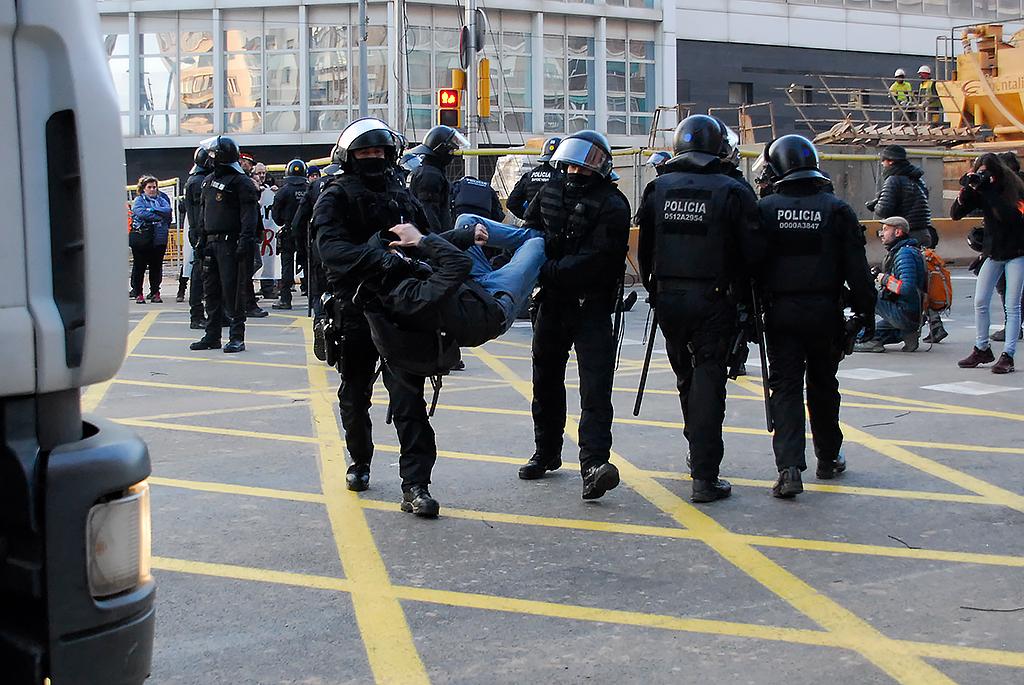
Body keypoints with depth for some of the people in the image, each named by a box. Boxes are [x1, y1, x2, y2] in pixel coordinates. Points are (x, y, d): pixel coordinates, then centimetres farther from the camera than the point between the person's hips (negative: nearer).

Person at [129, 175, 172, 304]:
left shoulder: (161, 199, 15)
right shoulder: (138, 200, 5)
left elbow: (168, 210, -4)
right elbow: (142, 213, -12)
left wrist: (152, 210, -12)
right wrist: (160, 216, -9)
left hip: (159, 239, 3)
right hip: (142, 239, -3)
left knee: (156, 266, 6)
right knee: (139, 266, -1)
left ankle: (155, 292, 15)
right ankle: (138, 293, 6)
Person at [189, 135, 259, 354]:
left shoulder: (241, 182, -9)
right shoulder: (208, 181, 17)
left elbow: (249, 214, -14)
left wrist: (245, 241, -22)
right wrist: (202, 238, 17)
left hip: (230, 243, -8)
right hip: (212, 243, 8)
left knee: (232, 290, -7)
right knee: (211, 290, 10)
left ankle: (237, 338, -2)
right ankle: (212, 336, 17)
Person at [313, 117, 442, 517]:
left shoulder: (401, 195, 14)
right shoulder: (337, 196, -3)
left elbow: (429, 238, 16)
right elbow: (331, 246, -20)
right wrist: (379, 258, -35)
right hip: (356, 308, -2)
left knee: (408, 394, -8)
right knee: (355, 395, 15)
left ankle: (415, 485, -10)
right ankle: (360, 462, 37)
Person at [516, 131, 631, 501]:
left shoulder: (612, 205, -14)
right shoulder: (552, 190, 7)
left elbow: (594, 259, -23)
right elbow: (527, 230, 14)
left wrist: (546, 271, -29)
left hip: (591, 307, -7)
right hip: (551, 303, 7)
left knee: (595, 387, -15)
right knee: (546, 379, 18)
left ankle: (594, 464, -23)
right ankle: (547, 453, 34)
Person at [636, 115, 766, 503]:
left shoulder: (658, 188, 2)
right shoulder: (732, 192, -9)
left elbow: (644, 248, 8)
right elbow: (753, 252, -8)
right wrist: (743, 293, 8)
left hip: (668, 297, 4)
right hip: (713, 300, -4)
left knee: (686, 376, 21)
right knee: (708, 381, -2)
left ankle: (698, 452, 36)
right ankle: (705, 477, -5)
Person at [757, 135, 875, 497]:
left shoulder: (766, 208, -4)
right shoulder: (836, 209, -3)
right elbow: (856, 266, -3)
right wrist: (865, 309, 5)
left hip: (780, 311, -1)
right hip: (824, 311, 1)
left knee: (785, 386, 0)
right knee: (823, 385, 17)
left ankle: (789, 467, -14)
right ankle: (828, 458, 31)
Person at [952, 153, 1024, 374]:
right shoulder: (980, 190, -1)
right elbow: (955, 214, -5)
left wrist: (987, 190, -31)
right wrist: (964, 191, -20)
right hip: (993, 252, 5)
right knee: (980, 302, 2)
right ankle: (982, 349, 16)